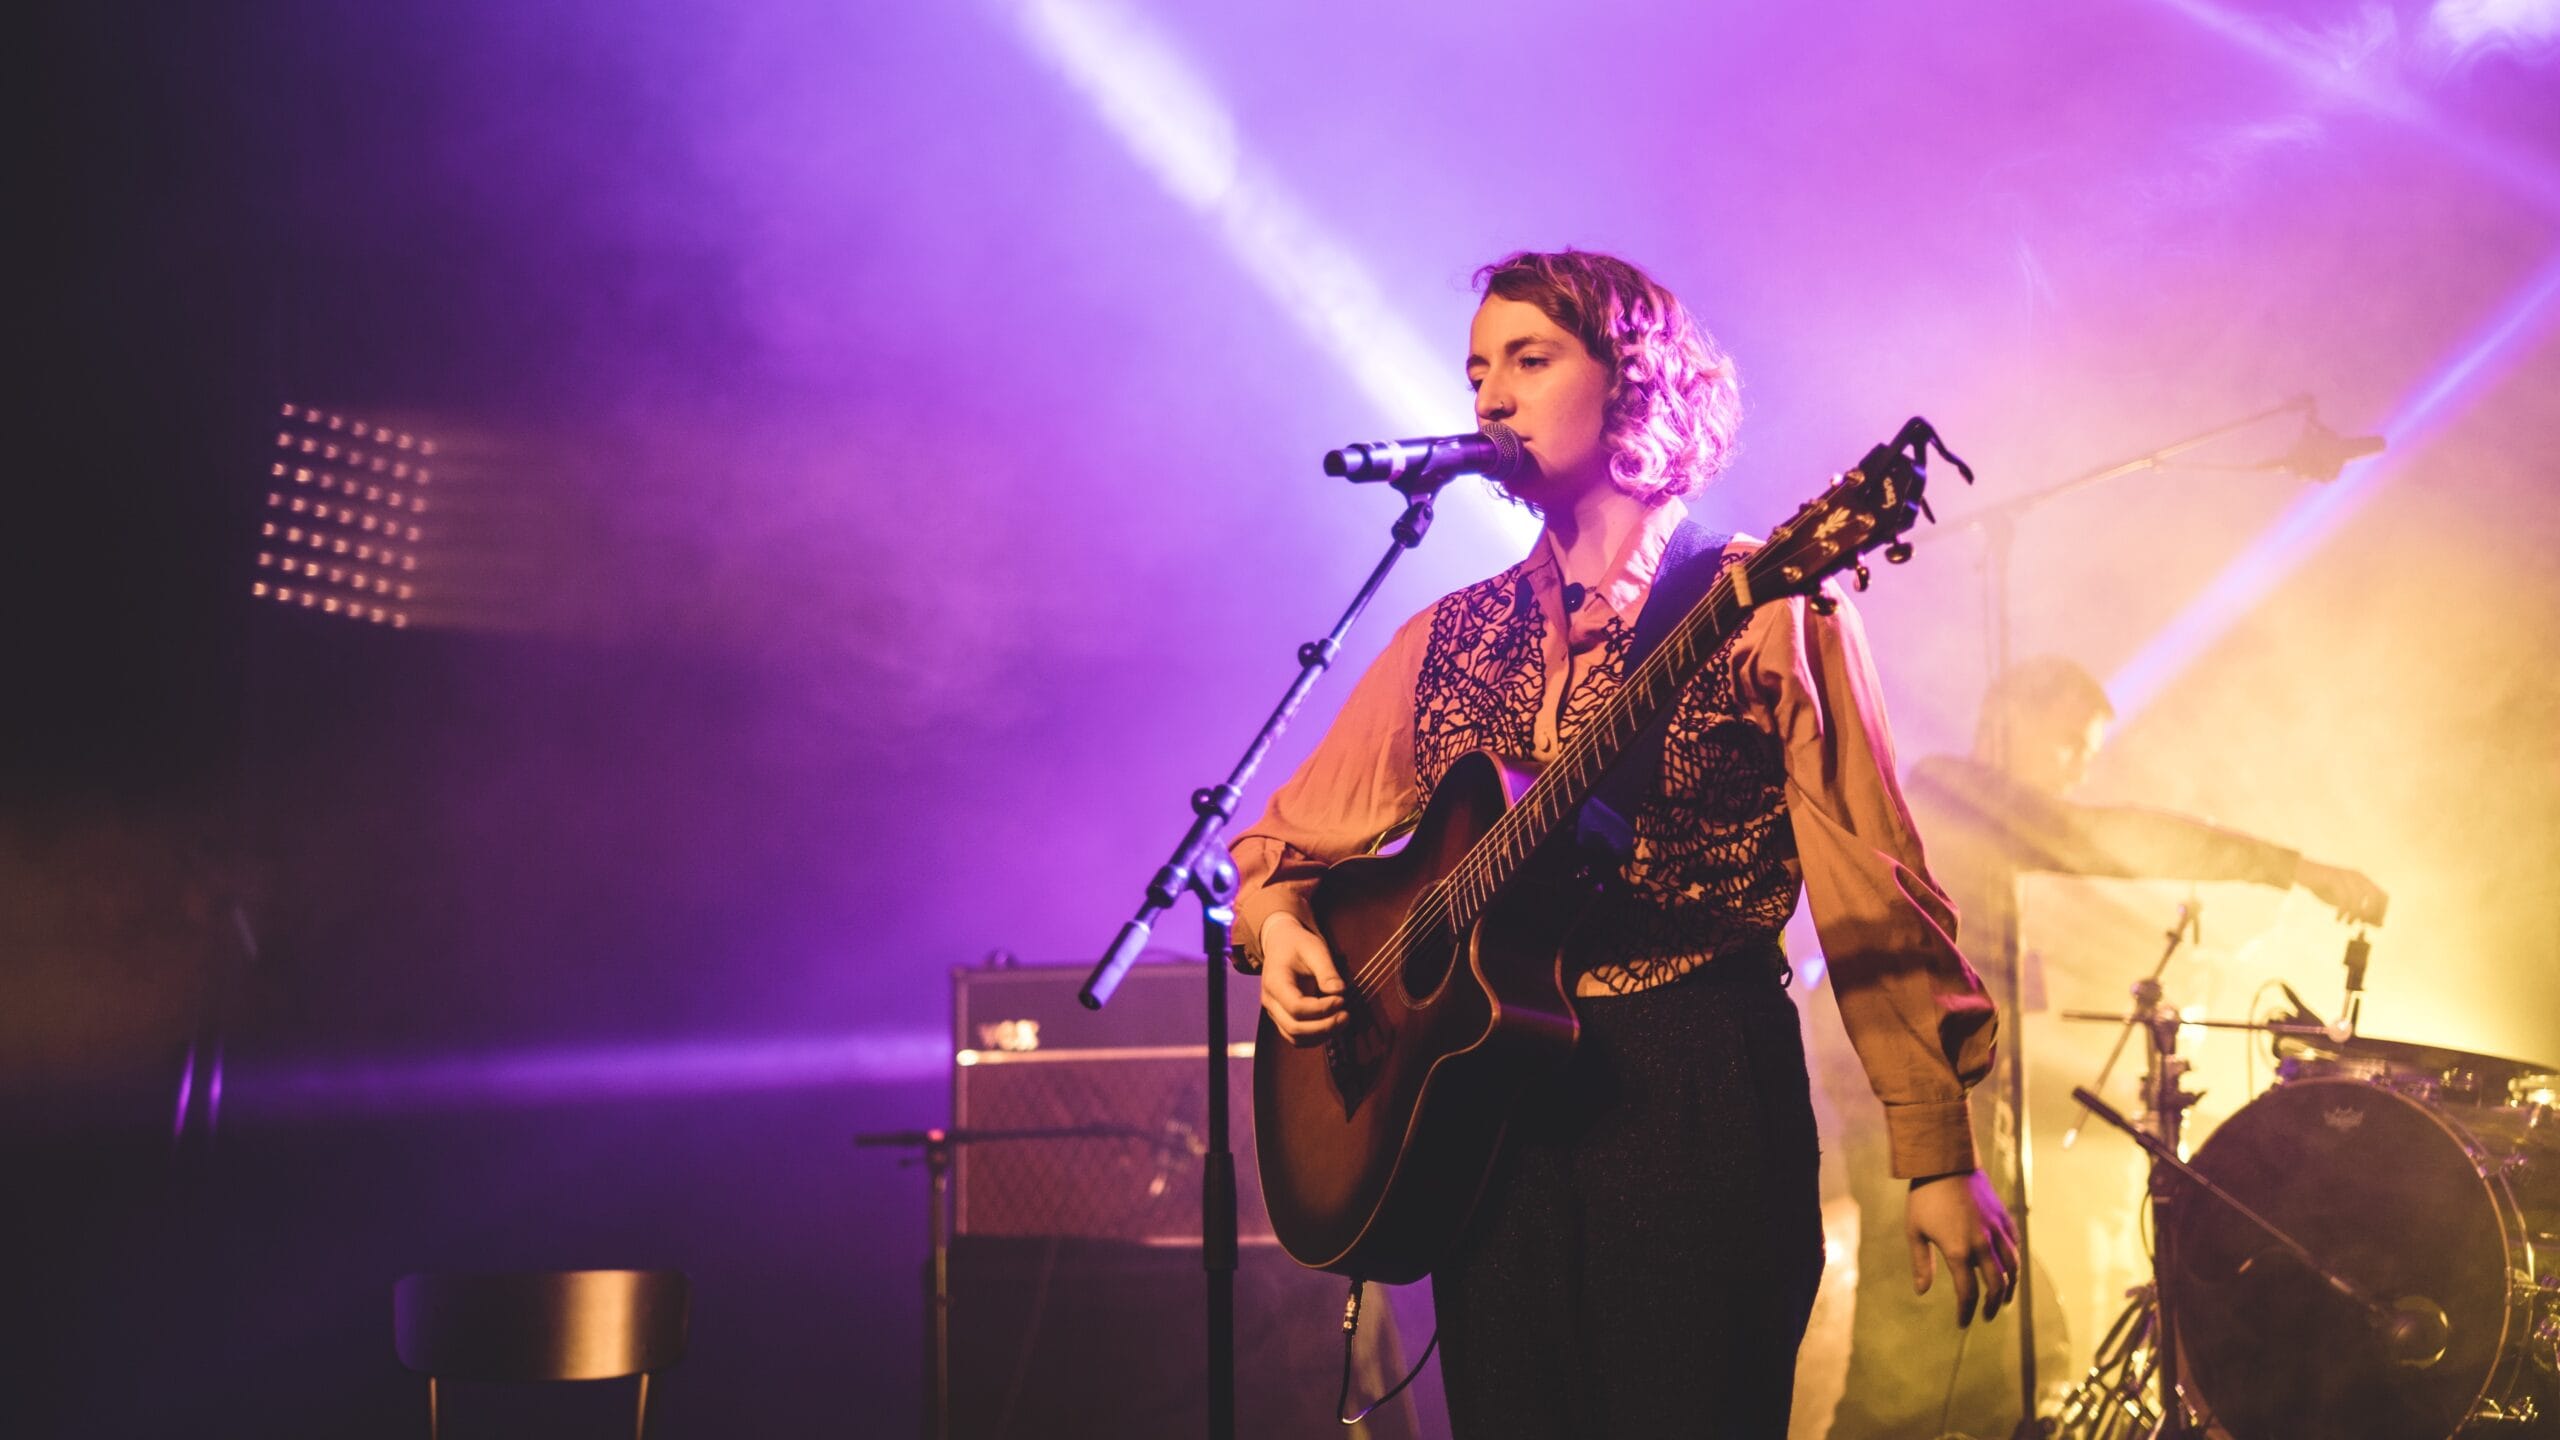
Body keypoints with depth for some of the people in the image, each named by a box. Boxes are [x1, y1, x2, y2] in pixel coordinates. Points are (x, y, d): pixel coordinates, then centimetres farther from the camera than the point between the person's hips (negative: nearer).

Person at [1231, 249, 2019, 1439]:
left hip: (1702, 1091, -4)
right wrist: (1281, 927, -4)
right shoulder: (1447, 639, 12)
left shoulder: (1762, 608, -1)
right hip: (1487, 1111, 4)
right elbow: (1287, 840, 20)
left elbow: (1871, 885, -6)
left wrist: (1938, 1159, -10)